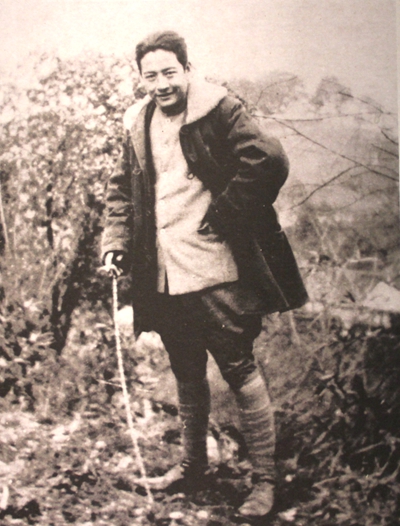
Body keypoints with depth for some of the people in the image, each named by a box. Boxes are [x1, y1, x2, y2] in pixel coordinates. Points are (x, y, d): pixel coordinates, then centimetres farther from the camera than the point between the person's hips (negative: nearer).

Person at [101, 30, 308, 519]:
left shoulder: (219, 111, -7)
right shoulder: (138, 126, 12)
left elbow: (268, 161, -17)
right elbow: (121, 189, 19)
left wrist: (223, 216, -14)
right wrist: (115, 241, 4)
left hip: (217, 271, -6)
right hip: (165, 275, 6)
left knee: (239, 368, -2)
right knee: (187, 373, 18)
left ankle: (264, 481, 10)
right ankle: (193, 464, 35)